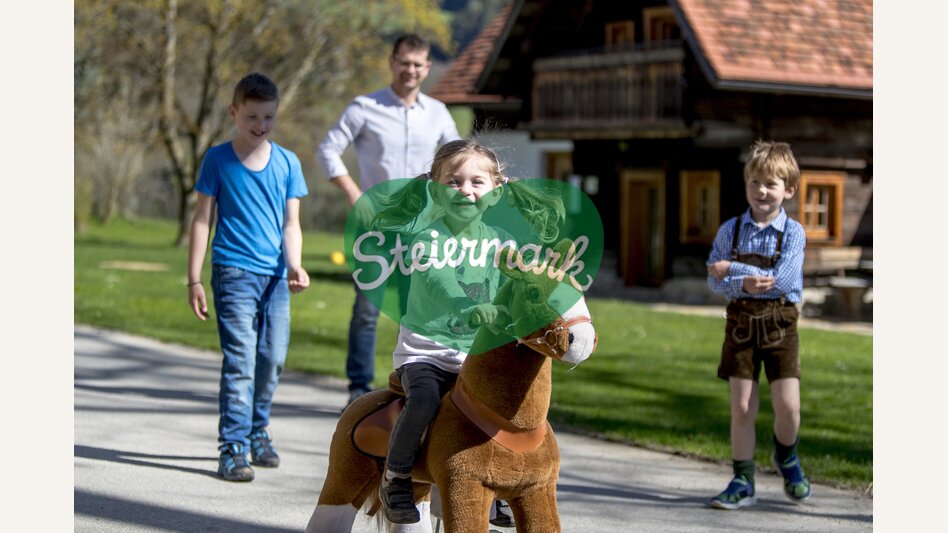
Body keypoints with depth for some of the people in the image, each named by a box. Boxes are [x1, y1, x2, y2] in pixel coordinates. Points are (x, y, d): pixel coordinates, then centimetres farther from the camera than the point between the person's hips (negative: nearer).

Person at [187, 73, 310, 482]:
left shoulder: (287, 163, 7)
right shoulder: (217, 160, 0)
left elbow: (290, 223, 7)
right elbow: (202, 219, 3)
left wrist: (295, 265, -10)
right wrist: (194, 279, 0)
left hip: (276, 276, 4)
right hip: (235, 271, -4)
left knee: (273, 358, 8)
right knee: (240, 359, -10)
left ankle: (258, 431, 29)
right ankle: (233, 447, -8)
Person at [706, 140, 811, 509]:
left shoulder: (793, 233, -4)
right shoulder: (730, 230, 2)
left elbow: (781, 280, -16)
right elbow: (714, 280, -3)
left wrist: (731, 270, -15)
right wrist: (746, 284, -22)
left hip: (779, 324, -1)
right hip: (741, 322, 1)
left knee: (788, 406, -5)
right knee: (742, 407, 2)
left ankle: (786, 458, 27)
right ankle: (742, 482, 14)